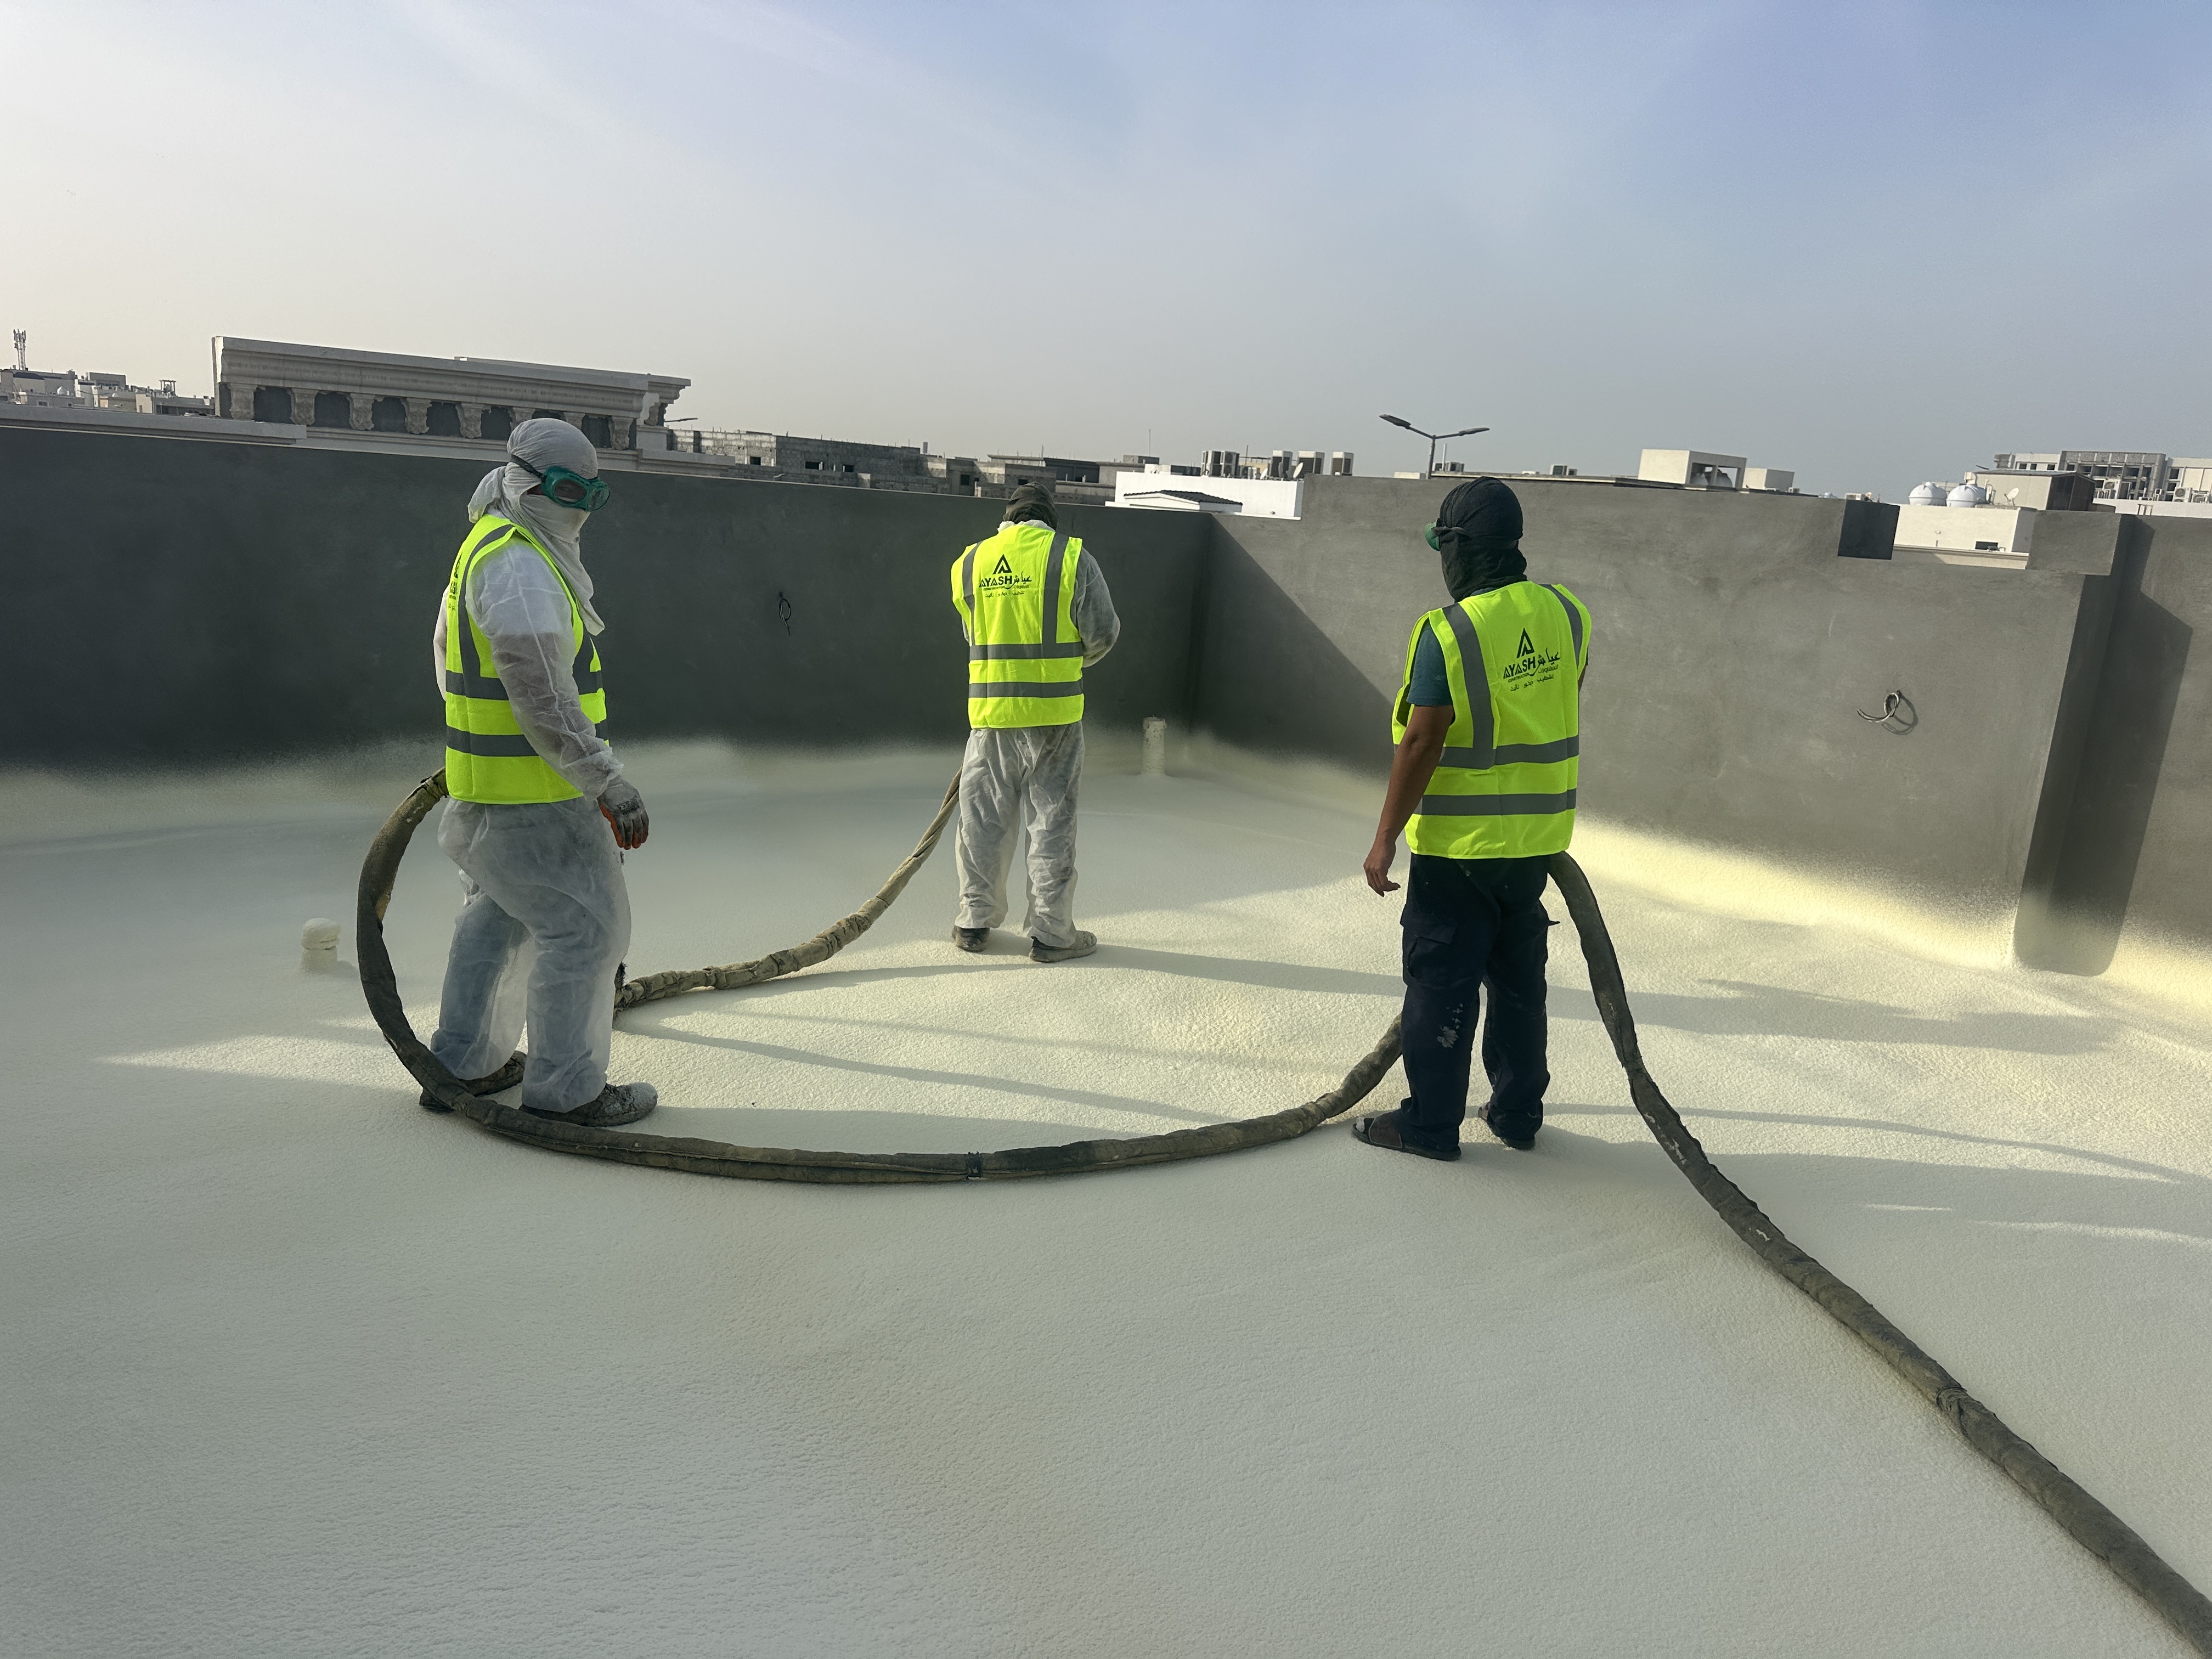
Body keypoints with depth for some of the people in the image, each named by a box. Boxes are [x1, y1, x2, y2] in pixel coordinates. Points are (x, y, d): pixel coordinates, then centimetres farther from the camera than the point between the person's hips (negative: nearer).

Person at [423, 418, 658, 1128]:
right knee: (584, 924, -3)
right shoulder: (518, 563, -19)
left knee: (498, 916, 21)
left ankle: (462, 1063, 33)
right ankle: (564, 1089, 6)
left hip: (484, 788, 11)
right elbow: (544, 696, -26)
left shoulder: (487, 546, 16)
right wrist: (609, 783, -25)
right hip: (531, 792, -11)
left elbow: (450, 651, 29)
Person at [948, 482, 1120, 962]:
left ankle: (975, 922, 22)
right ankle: (1050, 932, 9)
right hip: (1054, 709, -3)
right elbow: (1103, 633, -2)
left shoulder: (968, 563, 6)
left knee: (984, 816, 13)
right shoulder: (1073, 557, -3)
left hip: (990, 708, 3)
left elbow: (974, 634, 13)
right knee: (1052, 819, 4)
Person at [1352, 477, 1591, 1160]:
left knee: (1441, 983, 4)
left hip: (1458, 843, -6)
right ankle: (1518, 1112, 28)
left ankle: (1430, 1124, 13)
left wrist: (1385, 841, -11)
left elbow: (1420, 746, -18)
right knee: (1519, 978, 17)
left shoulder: (1448, 633, -19)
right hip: (1538, 838, 6)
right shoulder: (1567, 614, 0)